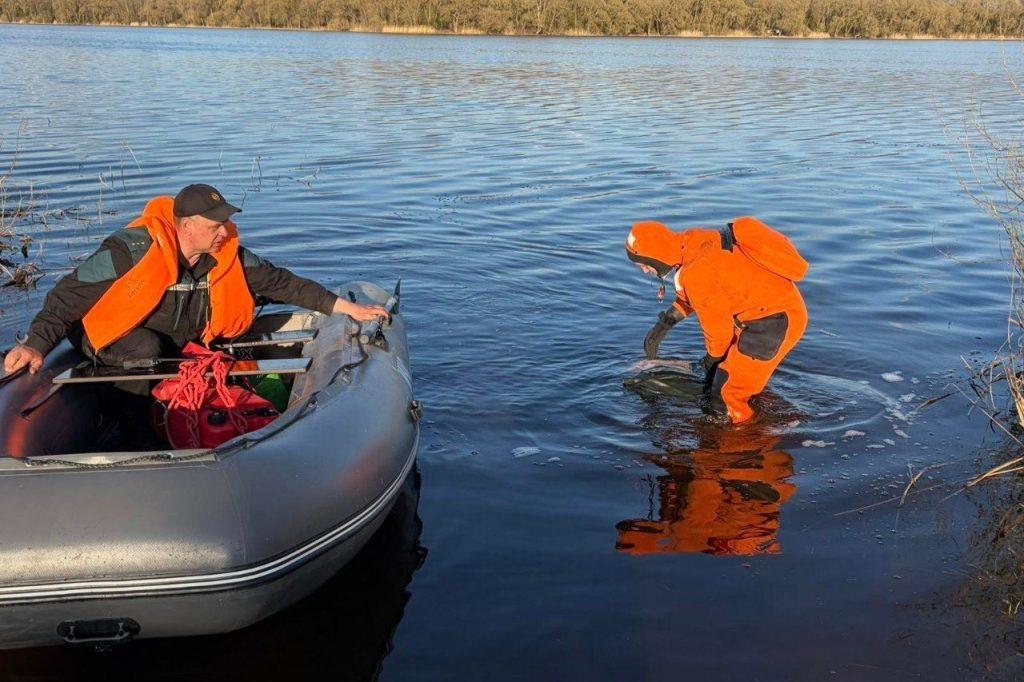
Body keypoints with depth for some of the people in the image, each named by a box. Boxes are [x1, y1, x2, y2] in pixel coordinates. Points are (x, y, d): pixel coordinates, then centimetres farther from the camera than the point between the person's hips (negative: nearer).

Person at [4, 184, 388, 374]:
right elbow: (69, 296, -22)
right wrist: (37, 344, -37)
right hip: (118, 339, -5)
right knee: (147, 348, -37)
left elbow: (280, 282, -2)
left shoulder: (226, 255, -9)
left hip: (184, 347, 6)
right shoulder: (130, 252, -26)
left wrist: (344, 308, -6)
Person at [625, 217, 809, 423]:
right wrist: (664, 324, 19)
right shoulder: (696, 241, 4)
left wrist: (712, 359, 7)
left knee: (726, 394, -7)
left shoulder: (695, 273, -24)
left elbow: (717, 323, -12)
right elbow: (689, 296, 23)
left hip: (775, 321, -10)